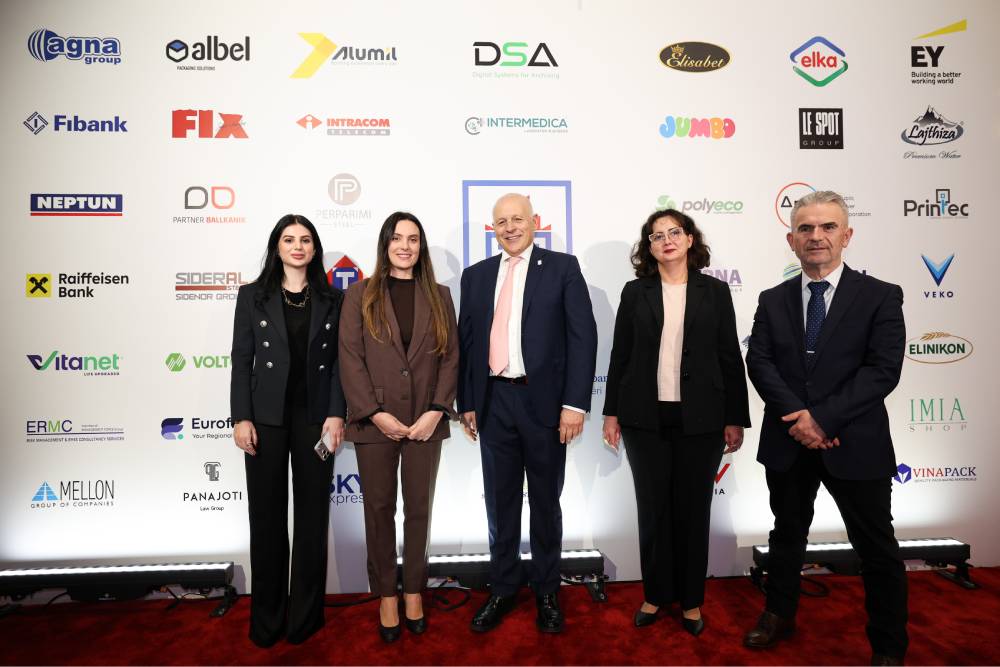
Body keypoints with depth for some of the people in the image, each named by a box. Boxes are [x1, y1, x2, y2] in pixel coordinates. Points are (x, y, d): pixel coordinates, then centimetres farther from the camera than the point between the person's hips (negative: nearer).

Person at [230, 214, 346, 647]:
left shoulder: (332, 300, 6)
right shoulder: (253, 296, 4)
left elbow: (338, 362, 3)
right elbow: (241, 362, 1)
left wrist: (336, 414, -7)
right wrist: (241, 418, -6)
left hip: (315, 417, 1)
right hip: (266, 418, 0)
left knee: (312, 514, 7)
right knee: (267, 516, 8)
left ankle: (305, 614, 23)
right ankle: (266, 618, 24)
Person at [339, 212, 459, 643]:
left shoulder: (439, 296, 7)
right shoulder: (361, 295, 2)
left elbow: (451, 358, 2)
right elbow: (350, 359, -5)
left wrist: (435, 412, -9)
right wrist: (376, 414, -12)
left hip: (425, 422, 2)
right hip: (375, 422, -1)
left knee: (419, 509, 12)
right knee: (379, 510, 9)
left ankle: (414, 590, 29)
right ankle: (386, 595, 25)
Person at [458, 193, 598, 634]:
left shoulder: (563, 268, 0)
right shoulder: (476, 275, 10)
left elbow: (583, 336, -7)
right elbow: (466, 341, 10)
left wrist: (575, 403, -13)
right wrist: (466, 402, 7)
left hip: (544, 401, -2)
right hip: (493, 402, 3)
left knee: (545, 502, 12)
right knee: (500, 502, 13)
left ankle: (546, 591, 30)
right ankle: (502, 589, 30)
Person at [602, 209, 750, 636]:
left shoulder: (714, 291, 4)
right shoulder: (635, 292, 4)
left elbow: (730, 357, 4)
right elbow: (620, 355, 5)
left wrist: (735, 418, 1)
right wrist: (612, 412, 3)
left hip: (700, 419, 0)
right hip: (645, 418, 0)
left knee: (693, 509, 10)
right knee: (653, 508, 9)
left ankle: (691, 600, 27)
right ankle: (656, 594, 27)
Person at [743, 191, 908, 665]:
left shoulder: (881, 297, -4)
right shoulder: (773, 300, 4)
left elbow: (884, 370, -13)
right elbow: (759, 363, -5)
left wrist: (823, 417, -20)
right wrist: (795, 416, -19)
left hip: (855, 445, -2)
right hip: (787, 444, 3)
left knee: (877, 549, 11)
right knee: (787, 535, 19)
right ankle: (779, 616, 39)